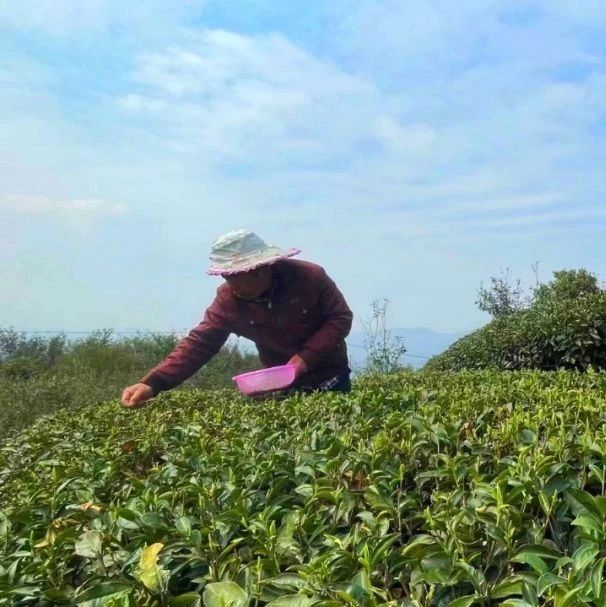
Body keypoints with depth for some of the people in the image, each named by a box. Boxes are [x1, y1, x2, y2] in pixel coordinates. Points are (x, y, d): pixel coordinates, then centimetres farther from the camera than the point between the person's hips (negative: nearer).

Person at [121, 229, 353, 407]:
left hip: (330, 379, -1)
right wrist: (152, 383, -35)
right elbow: (198, 343, -21)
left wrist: (305, 358, -29)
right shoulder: (228, 299, -17)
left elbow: (341, 318, -16)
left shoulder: (310, 277, -24)